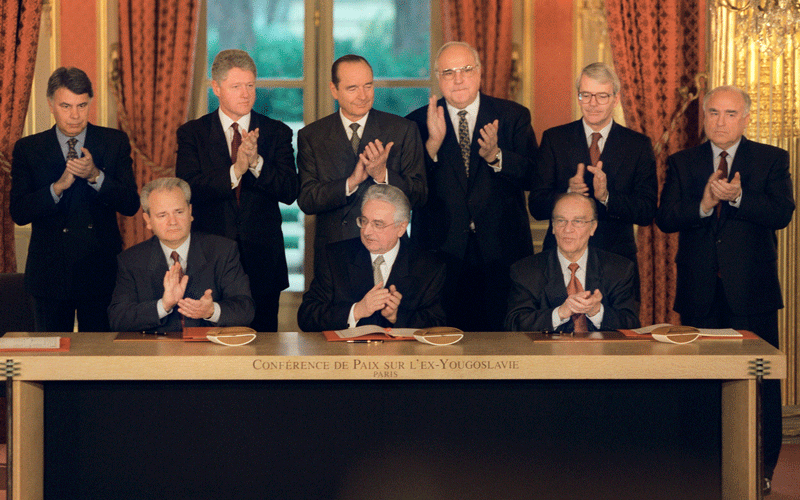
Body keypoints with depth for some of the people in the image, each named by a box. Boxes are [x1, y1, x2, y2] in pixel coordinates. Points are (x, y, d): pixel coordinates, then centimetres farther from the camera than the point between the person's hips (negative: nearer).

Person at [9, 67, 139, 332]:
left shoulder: (115, 142, 3)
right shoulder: (27, 149, 3)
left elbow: (131, 205, -4)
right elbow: (18, 213, -5)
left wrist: (95, 176, -19)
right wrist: (58, 186, -19)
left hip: (101, 272, 0)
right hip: (51, 275, 0)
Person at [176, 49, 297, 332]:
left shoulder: (277, 133, 7)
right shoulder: (192, 134, 4)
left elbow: (289, 192, -4)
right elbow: (187, 190, -10)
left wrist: (256, 162, -19)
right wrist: (235, 171, -22)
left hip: (262, 258, 1)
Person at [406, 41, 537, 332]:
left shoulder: (513, 117, 7)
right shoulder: (418, 122, 6)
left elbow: (533, 177, -3)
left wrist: (495, 156, -19)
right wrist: (433, 144, -17)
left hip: (501, 253, 0)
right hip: (441, 254, 0)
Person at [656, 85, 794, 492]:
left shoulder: (771, 160, 5)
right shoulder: (682, 163, 9)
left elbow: (781, 213, -9)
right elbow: (665, 218, -2)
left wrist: (737, 197, -22)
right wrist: (703, 204, -20)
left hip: (752, 291, -2)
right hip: (699, 293, 2)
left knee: (760, 382, -1)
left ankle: (761, 470, 9)